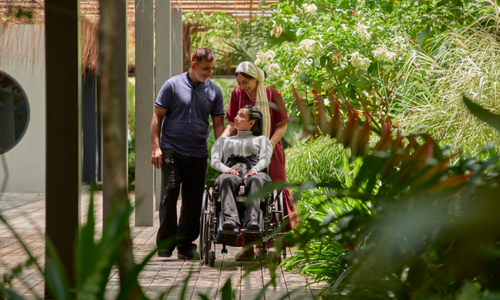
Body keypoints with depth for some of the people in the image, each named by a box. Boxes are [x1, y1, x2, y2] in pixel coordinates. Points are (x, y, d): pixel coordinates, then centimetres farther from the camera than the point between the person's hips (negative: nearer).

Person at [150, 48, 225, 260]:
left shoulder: (214, 91, 7)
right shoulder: (173, 85, -1)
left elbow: (218, 124, 9)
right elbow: (158, 117, 0)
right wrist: (155, 147, -8)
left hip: (198, 153, 3)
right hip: (171, 150, -3)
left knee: (193, 201, 6)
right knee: (169, 194, -11)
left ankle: (185, 245, 17)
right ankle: (165, 243, -2)